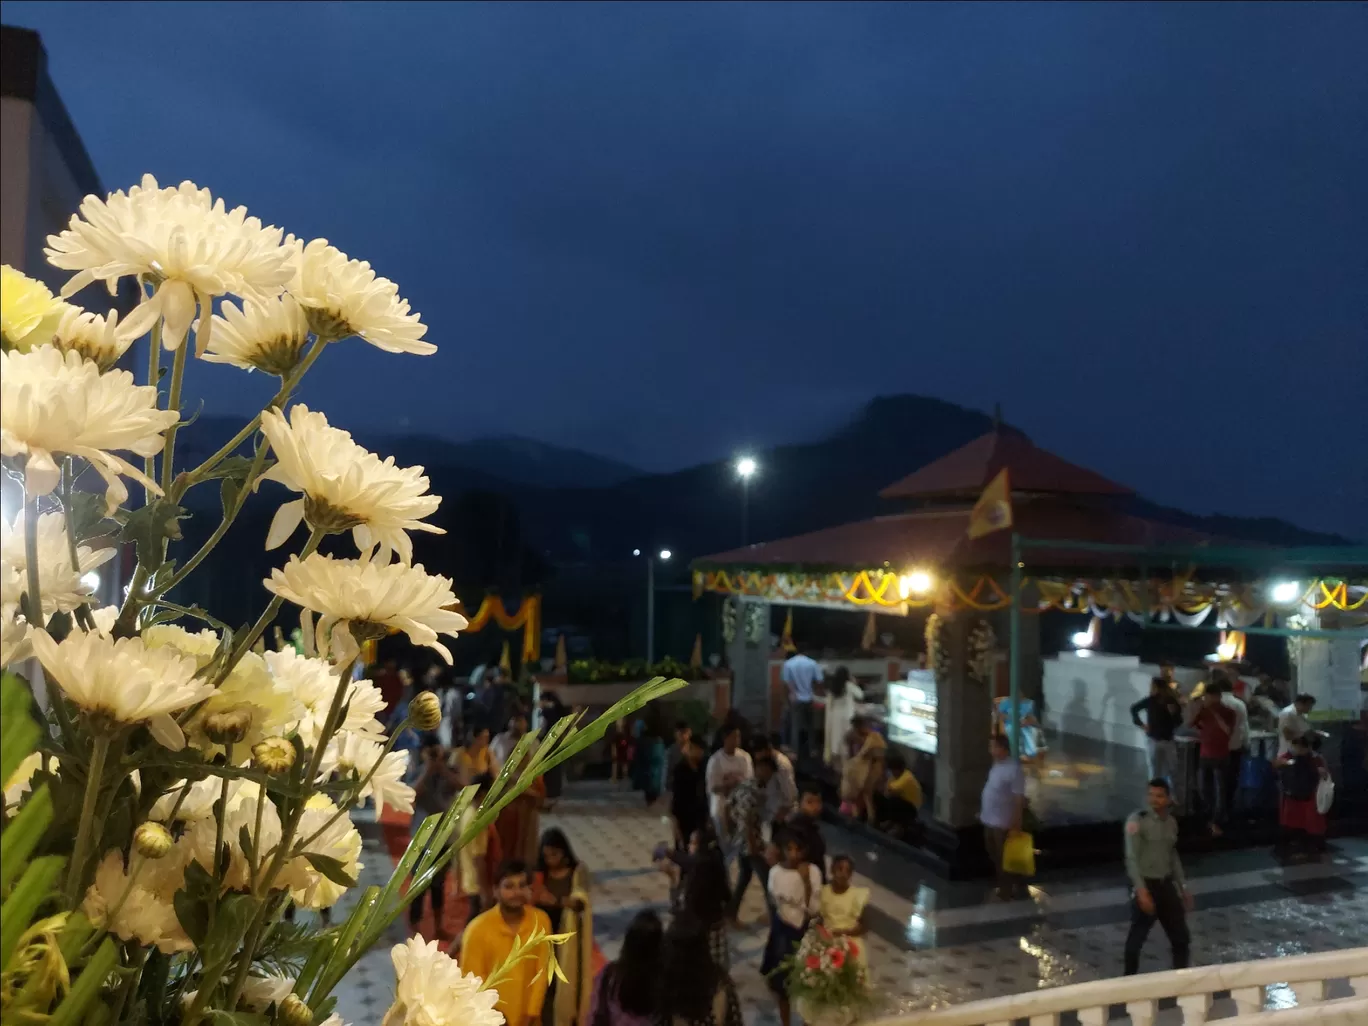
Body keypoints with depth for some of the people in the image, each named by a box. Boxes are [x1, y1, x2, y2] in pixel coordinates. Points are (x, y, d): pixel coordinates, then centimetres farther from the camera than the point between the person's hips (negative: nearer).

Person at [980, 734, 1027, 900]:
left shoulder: (1014, 770, -24)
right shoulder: (997, 765, 3)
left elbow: (1019, 799, -22)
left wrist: (1016, 824, -20)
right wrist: (982, 812, 19)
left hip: (1003, 823, -9)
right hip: (989, 820, 9)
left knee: (1004, 858, 7)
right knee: (994, 855, 21)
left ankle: (1006, 890, 24)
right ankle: (1003, 884, 39)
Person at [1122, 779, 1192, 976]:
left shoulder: (1171, 822, 7)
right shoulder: (1137, 820, -14)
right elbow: (1132, 858, -18)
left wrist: (1183, 888, 18)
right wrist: (1142, 890, -26)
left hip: (1167, 885, 6)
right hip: (1145, 885, -6)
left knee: (1181, 938, 12)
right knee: (1136, 939, 0)